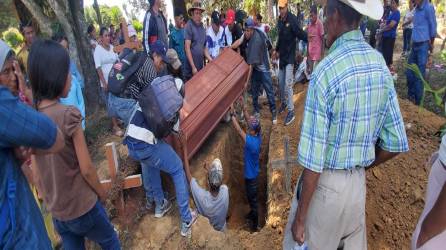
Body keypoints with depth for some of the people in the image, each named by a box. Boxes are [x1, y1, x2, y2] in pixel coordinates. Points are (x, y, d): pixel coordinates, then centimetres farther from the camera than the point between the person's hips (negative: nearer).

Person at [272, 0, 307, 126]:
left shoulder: (292, 19, -15)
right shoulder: (279, 20, 8)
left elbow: (299, 33, -24)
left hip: (290, 55, -7)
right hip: (282, 55, 7)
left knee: (288, 83, -11)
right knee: (281, 82, 16)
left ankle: (291, 111, -5)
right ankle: (283, 102, 37)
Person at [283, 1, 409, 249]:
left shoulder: (325, 71, -23)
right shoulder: (380, 64, -3)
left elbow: (313, 158, -22)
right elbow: (396, 143, 2)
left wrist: (300, 216, -12)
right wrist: (361, 166, 17)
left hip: (325, 182, -6)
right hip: (359, 182, 7)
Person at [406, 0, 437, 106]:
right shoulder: (417, 9, 10)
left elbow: (433, 27, -7)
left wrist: (431, 44, 3)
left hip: (423, 45, -7)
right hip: (414, 45, 7)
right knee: (409, 72, 13)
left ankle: (417, 101, 11)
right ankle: (411, 96, 29)